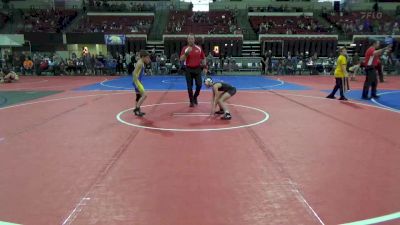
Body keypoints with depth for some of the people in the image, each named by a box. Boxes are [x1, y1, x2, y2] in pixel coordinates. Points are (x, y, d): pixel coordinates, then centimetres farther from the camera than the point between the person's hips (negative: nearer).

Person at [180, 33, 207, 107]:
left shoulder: (199, 48, 4)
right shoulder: (185, 48, -2)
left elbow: (203, 58, 11)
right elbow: (181, 59, -11)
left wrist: (205, 67, 4)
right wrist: (187, 53, -24)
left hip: (197, 69, 2)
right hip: (188, 69, -1)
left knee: (199, 85, -2)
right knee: (190, 86, 1)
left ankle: (195, 97, 25)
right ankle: (191, 101, 14)